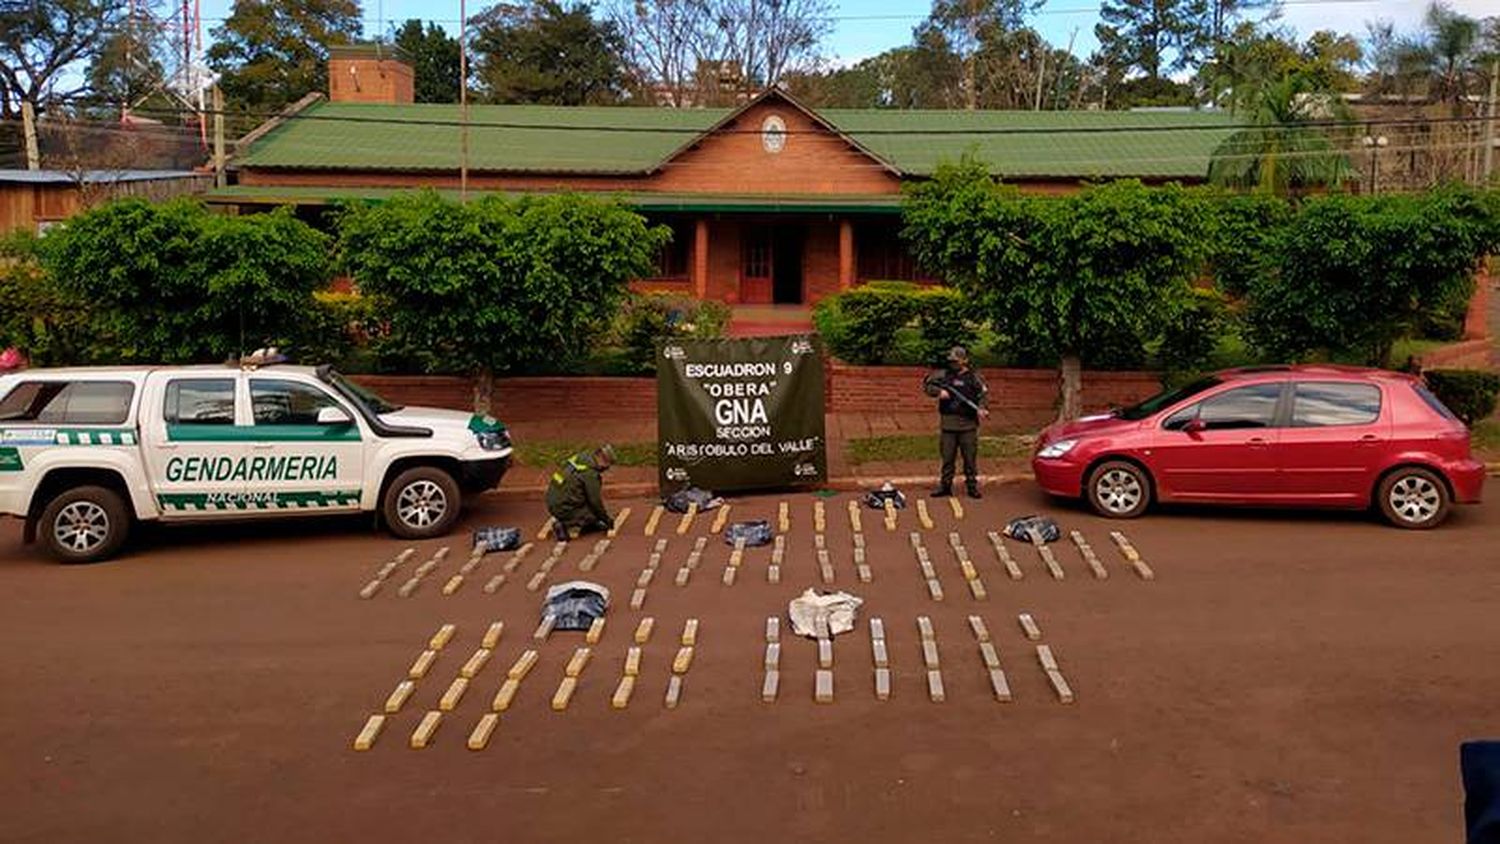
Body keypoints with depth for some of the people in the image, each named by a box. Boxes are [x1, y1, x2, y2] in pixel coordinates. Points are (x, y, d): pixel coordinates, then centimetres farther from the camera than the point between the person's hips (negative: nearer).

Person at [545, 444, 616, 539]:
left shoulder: (580, 457, 7)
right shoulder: (591, 473, -20)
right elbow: (595, 502, -12)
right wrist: (607, 519, 4)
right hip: (565, 509, -9)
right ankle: (568, 527, -9)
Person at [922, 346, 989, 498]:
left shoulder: (974, 377, 1)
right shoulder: (943, 375, 7)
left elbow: (984, 393, -4)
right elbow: (926, 385, 8)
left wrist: (981, 408, -23)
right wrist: (939, 391, -11)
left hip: (968, 424, -2)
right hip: (948, 423, 2)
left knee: (970, 457, 3)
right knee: (947, 457, 8)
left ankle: (972, 486, 13)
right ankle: (945, 485, 16)